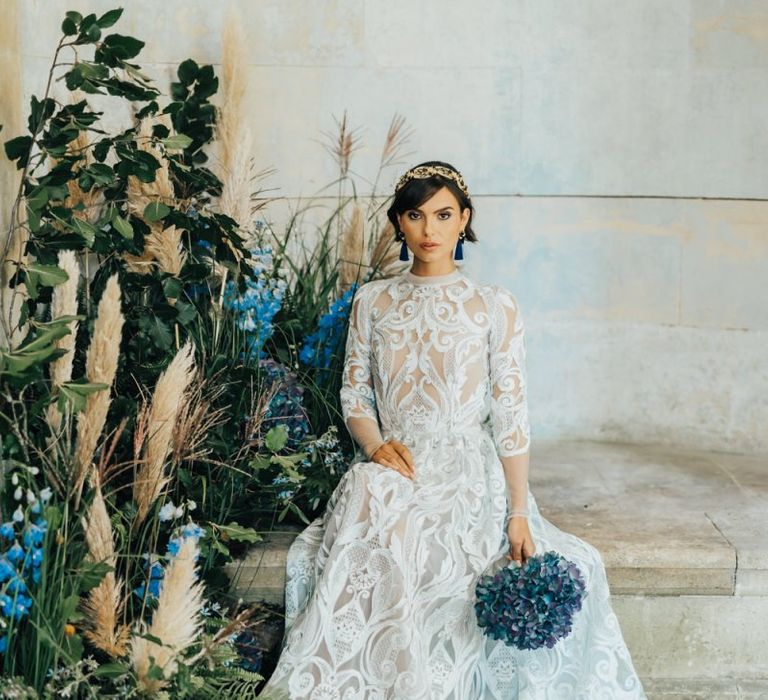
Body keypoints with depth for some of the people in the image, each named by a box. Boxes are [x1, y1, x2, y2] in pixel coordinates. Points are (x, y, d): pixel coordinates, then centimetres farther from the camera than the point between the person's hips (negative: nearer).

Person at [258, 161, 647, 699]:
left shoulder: (496, 306, 2)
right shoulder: (371, 301, 11)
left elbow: (511, 414, -2)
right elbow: (354, 394, 12)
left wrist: (519, 513, -9)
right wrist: (375, 444, -10)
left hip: (467, 474, -2)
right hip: (393, 470, 3)